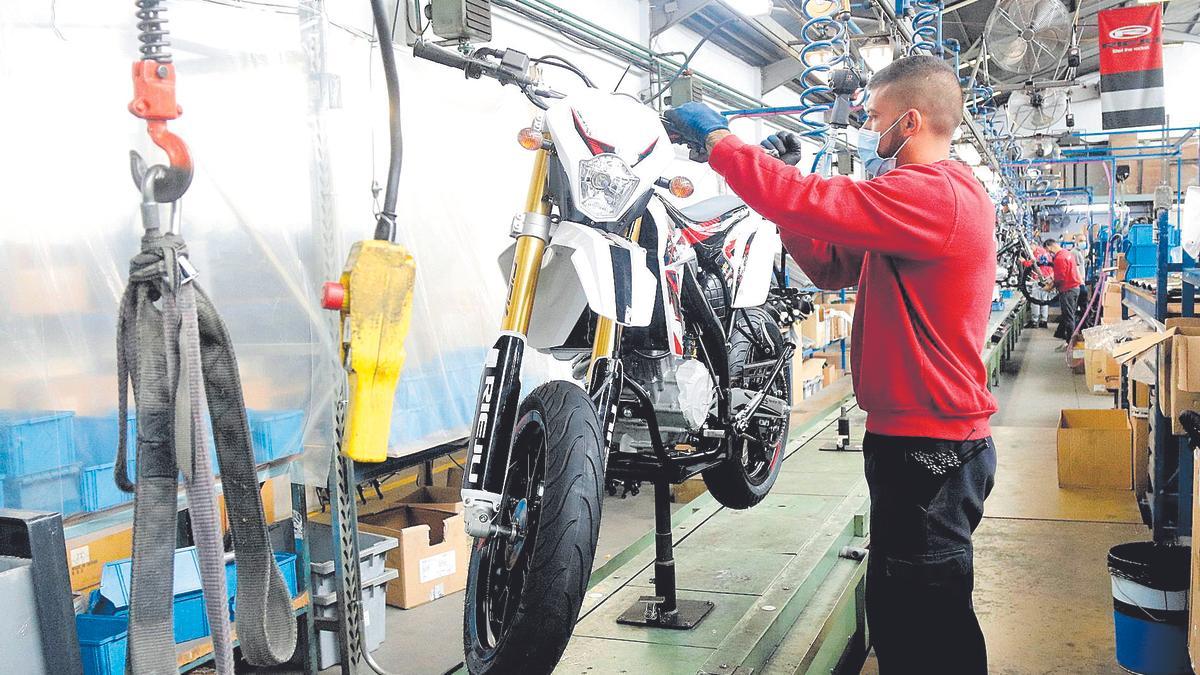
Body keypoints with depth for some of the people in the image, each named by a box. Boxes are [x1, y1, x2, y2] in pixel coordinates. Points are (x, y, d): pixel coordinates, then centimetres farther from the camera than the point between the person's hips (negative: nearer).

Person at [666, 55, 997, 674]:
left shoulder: (933, 193, -18)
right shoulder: (937, 193, 17)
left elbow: (812, 203, -29)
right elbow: (832, 267, 15)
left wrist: (716, 139, -17)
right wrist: (787, 185, 4)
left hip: (927, 452, -10)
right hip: (916, 440, 10)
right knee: (898, 612, 22)